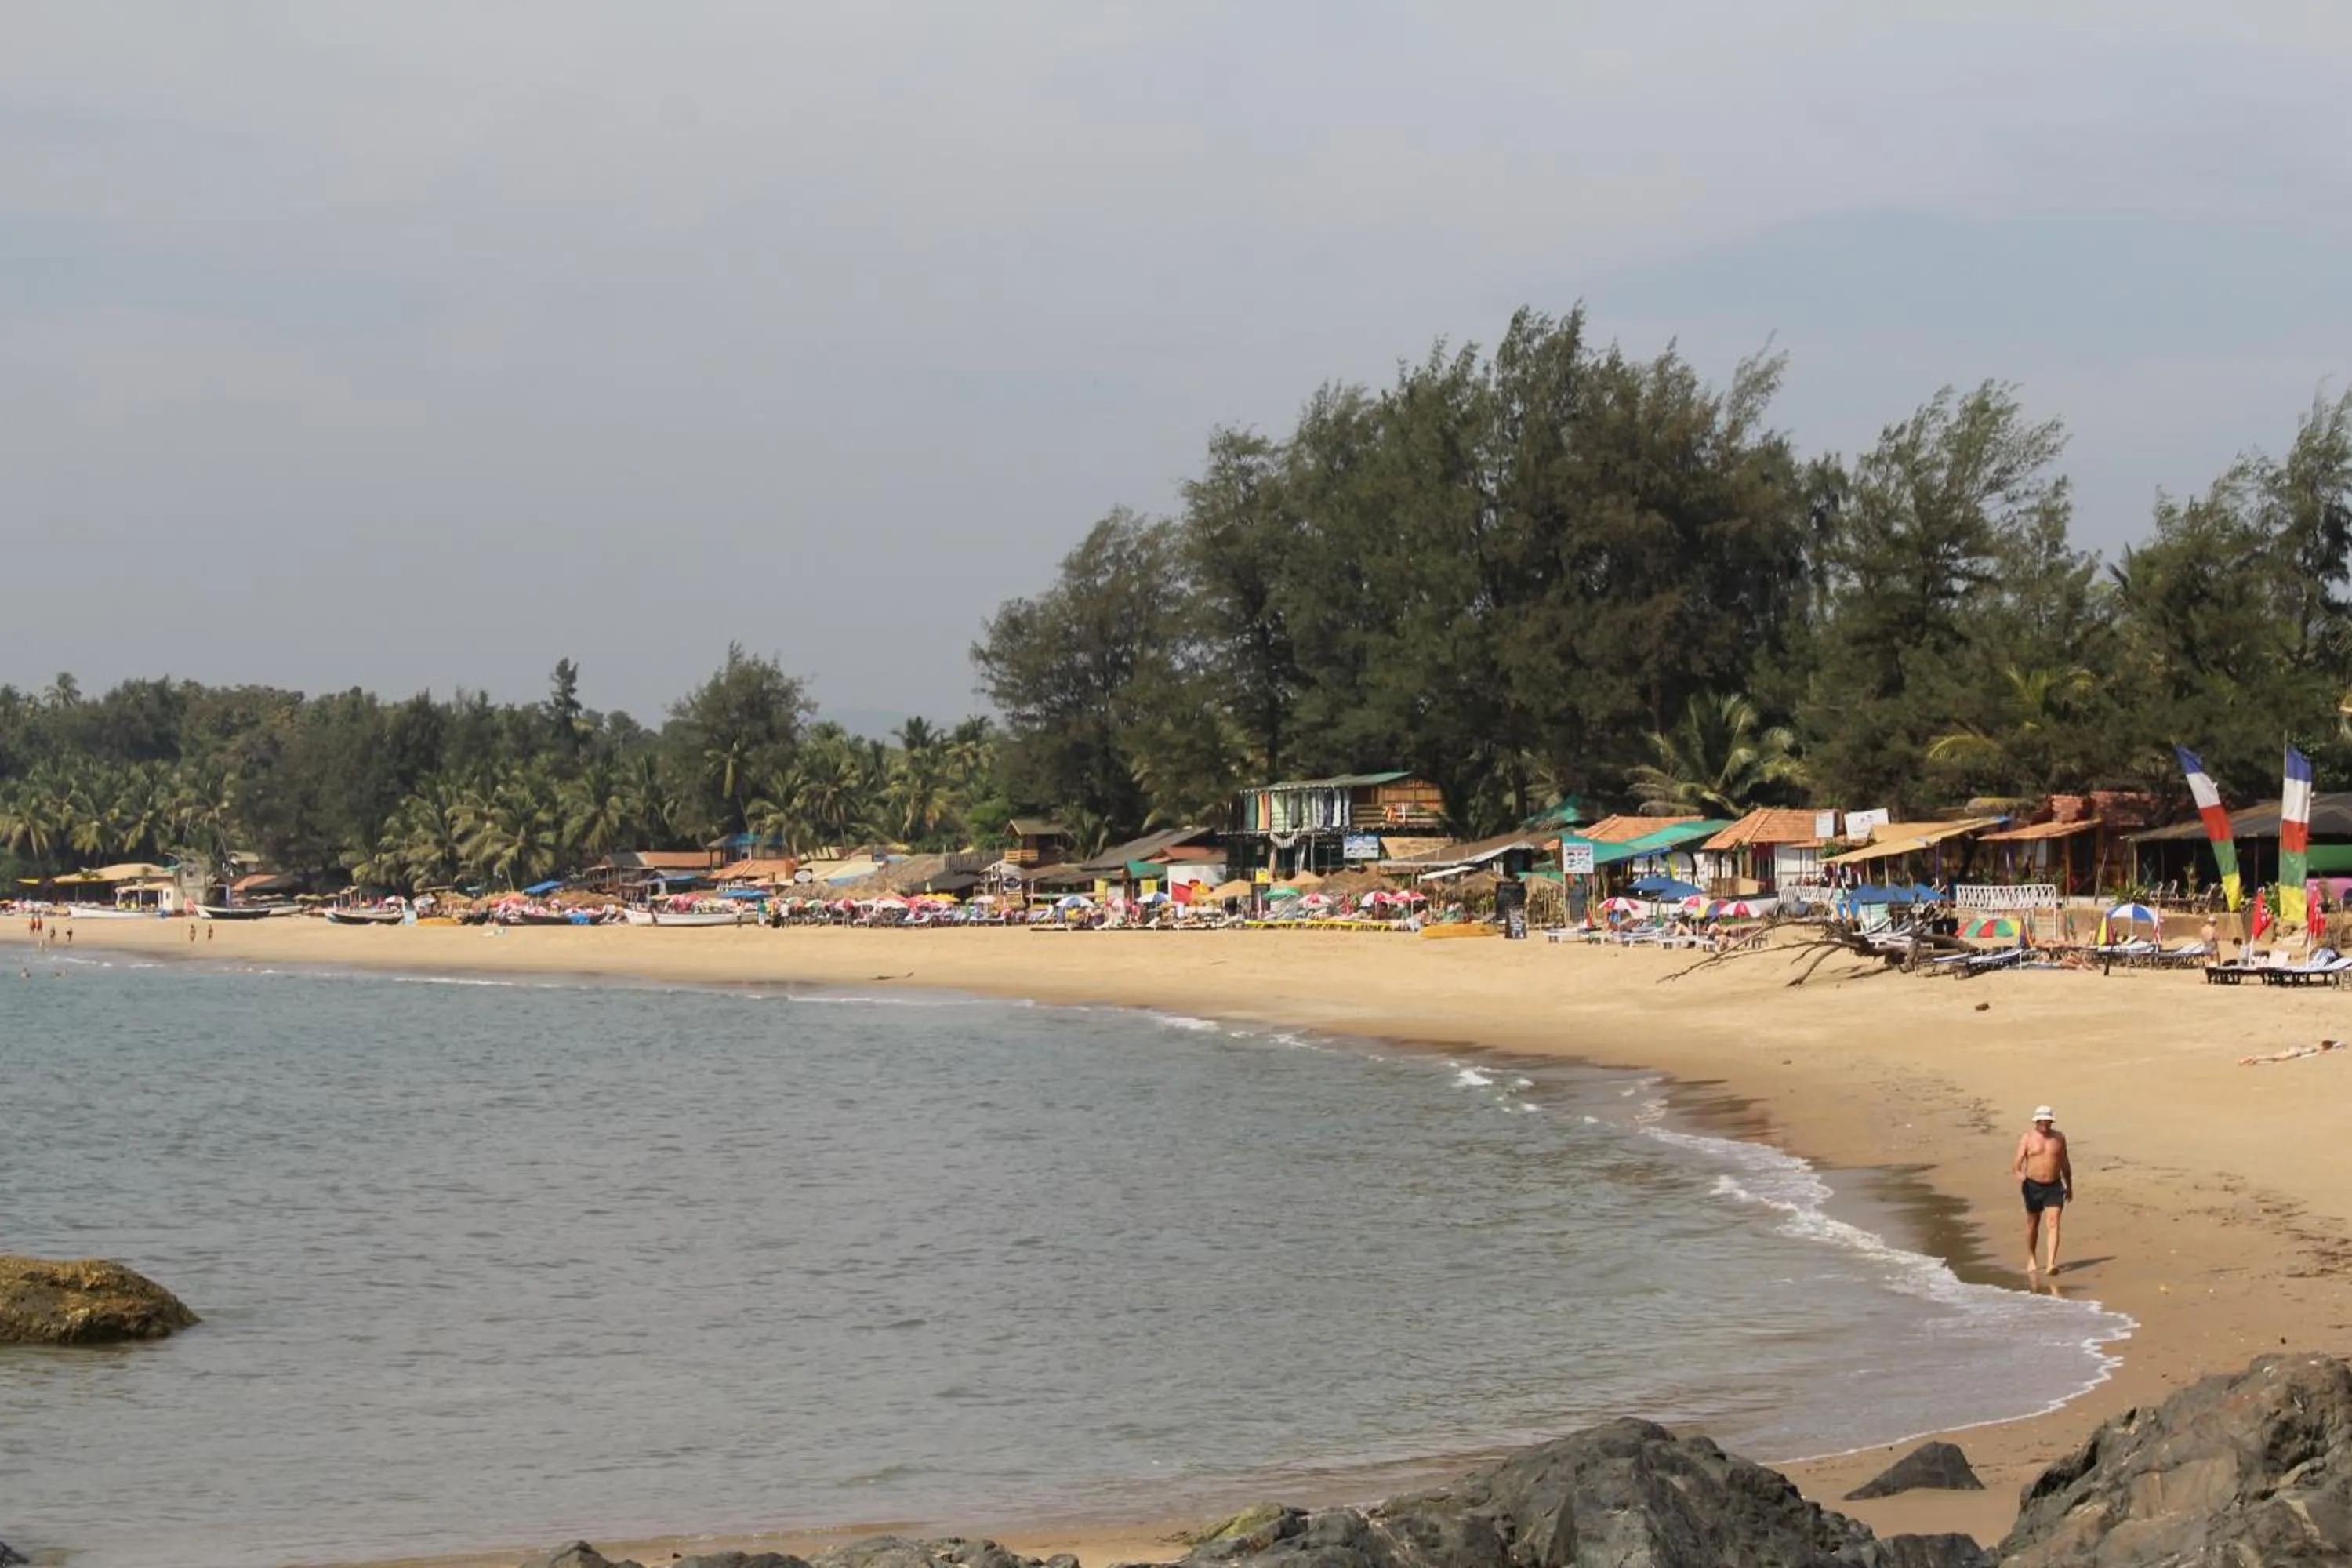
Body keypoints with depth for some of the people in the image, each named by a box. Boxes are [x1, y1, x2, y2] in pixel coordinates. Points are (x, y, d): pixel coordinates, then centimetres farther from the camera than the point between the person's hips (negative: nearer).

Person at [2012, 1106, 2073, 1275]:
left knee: (2054, 1223, -13)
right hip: (2033, 1186, -1)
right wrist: (2018, 1173, -36)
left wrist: (2069, 1186, 19)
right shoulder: (2028, 1138, -5)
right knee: (2033, 1224, 14)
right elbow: (2016, 1162, -13)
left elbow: (2065, 1163, 14)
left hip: (2054, 1186, 1)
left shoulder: (2059, 1137, 3)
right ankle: (2031, 1260, 33)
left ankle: (2051, 1263, -18)